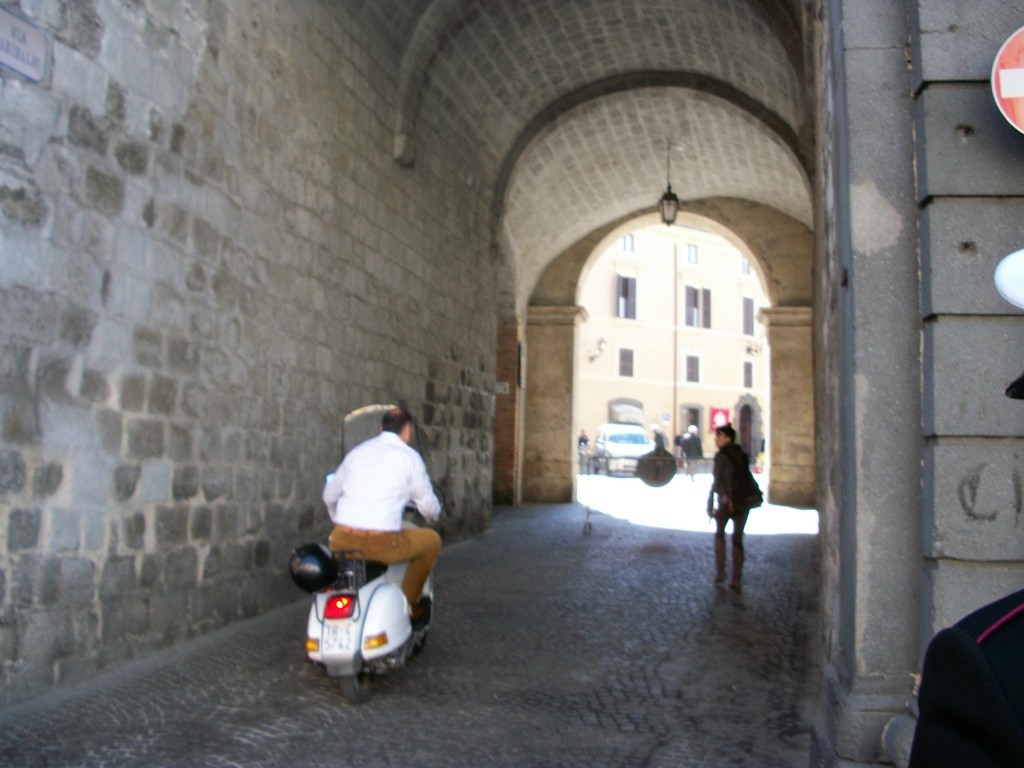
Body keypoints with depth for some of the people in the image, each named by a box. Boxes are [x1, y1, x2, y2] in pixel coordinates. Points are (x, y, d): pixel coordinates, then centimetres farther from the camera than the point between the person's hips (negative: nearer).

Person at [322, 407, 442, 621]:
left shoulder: (357, 451, 16)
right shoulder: (409, 456, 2)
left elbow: (329, 495, 25)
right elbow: (428, 507, 8)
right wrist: (435, 514, 34)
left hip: (341, 541, 5)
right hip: (381, 544, -5)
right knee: (432, 540, 20)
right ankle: (407, 605, 23)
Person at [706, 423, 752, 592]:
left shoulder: (721, 456, -8)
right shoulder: (742, 455, 10)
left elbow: (717, 481, -13)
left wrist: (710, 505, -10)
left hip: (726, 502, -5)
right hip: (744, 502, 5)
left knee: (719, 534, 18)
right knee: (737, 539, 9)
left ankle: (720, 572, 13)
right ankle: (737, 581, 7)